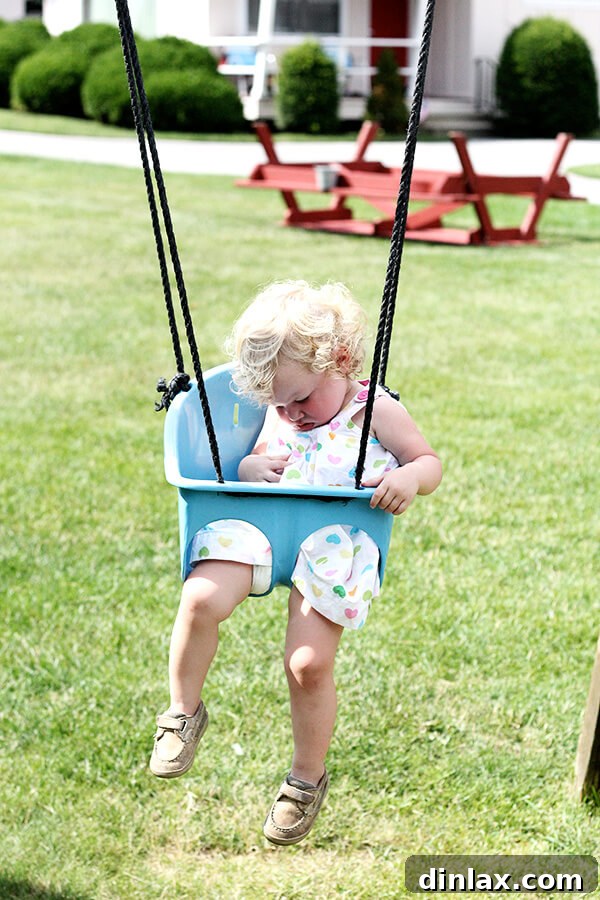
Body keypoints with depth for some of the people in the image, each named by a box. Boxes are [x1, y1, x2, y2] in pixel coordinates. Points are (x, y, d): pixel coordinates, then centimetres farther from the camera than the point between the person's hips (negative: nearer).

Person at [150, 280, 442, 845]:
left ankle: (307, 778, 9)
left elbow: (429, 461, 9)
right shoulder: (279, 416, 22)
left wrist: (409, 479, -15)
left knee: (308, 662, -16)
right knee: (200, 601, -25)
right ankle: (184, 712, -1)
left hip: (334, 540, -4)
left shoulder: (375, 411, 7)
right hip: (259, 526, 4)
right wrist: (251, 467, 7)